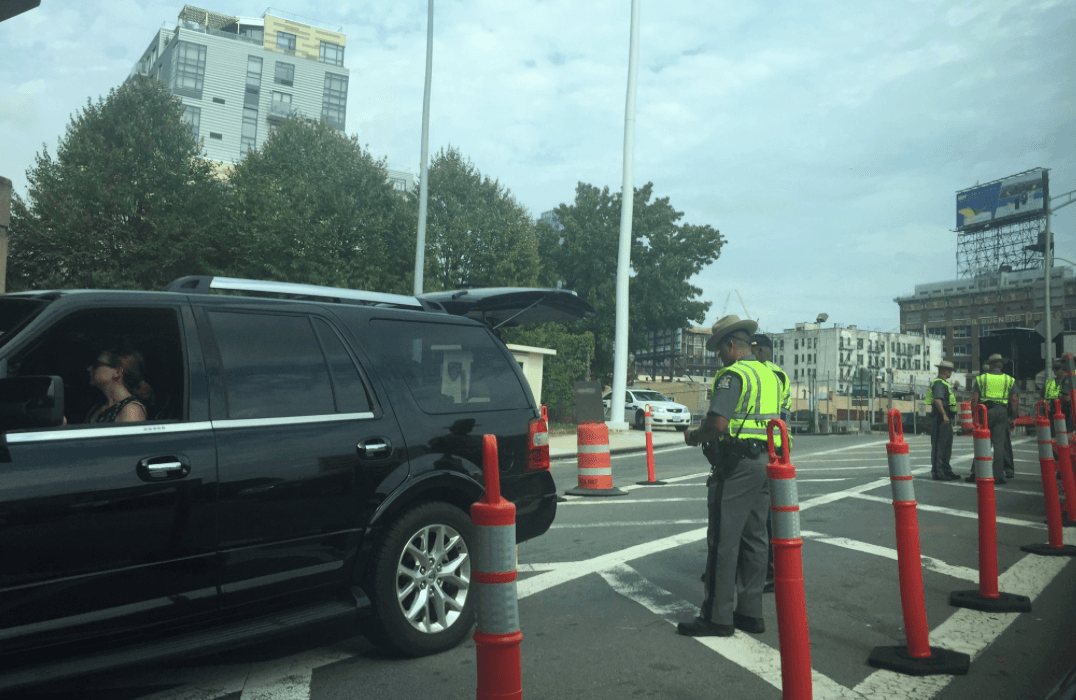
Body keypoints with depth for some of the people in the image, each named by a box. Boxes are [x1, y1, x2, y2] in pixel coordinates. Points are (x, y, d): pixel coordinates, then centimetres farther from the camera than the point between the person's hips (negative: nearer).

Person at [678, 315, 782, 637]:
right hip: (765, 462, 9)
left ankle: (717, 617, 1)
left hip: (737, 465, -9)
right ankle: (750, 612, 20)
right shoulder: (770, 375, 15)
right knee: (754, 539, 13)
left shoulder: (734, 374, -12)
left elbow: (718, 422, -23)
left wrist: (695, 436, -4)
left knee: (723, 541, -4)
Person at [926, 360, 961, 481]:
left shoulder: (943, 383, 22)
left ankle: (946, 471, 23)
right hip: (940, 418, -11)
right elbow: (937, 399, -26)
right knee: (939, 445, -9)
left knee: (947, 445, 15)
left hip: (945, 418, 11)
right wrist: (944, 415, -29)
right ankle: (937, 472, -8)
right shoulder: (938, 383, -13)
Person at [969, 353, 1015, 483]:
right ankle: (998, 475, 0)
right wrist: (1013, 417, 10)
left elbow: (974, 399, 1)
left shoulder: (981, 378, 8)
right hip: (1002, 412, 1)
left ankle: (976, 473, -1)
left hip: (985, 412, -1)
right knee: (999, 444, 2)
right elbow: (1013, 400, 6)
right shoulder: (1009, 380, 11)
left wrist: (974, 415, 5)